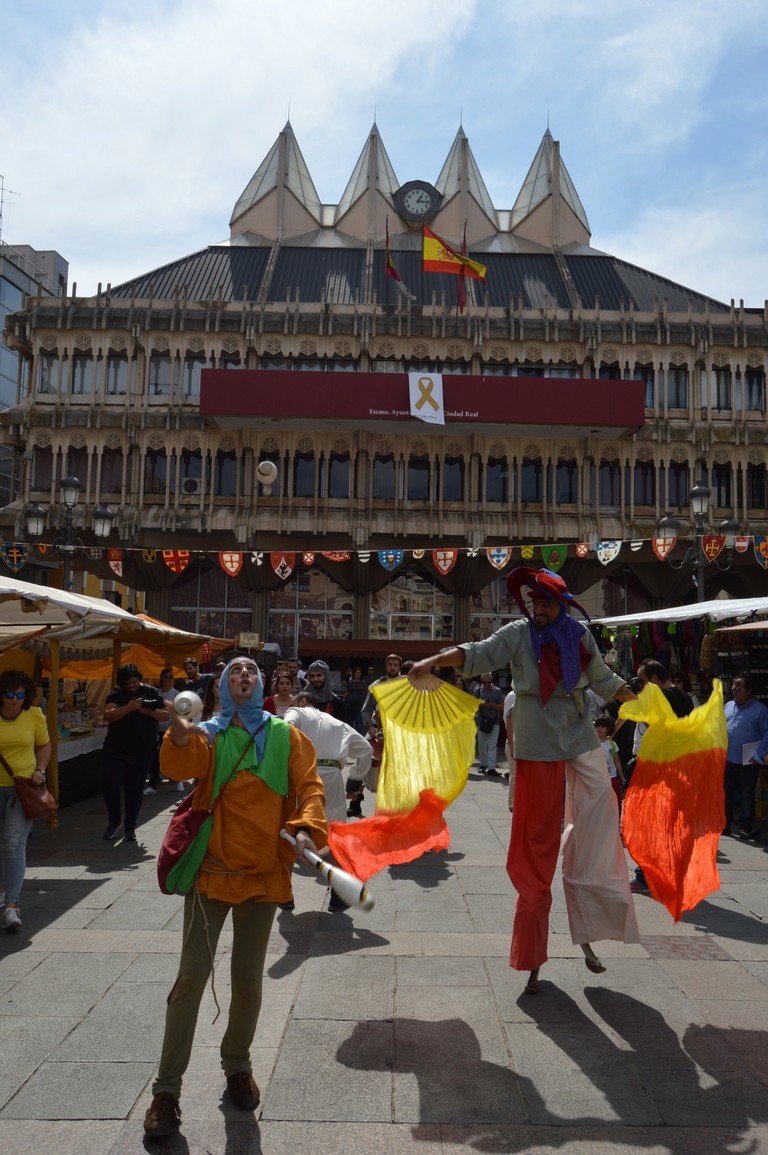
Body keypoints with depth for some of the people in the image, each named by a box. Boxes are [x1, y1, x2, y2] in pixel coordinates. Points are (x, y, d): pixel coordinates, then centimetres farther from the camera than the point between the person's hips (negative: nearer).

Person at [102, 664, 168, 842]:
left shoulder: (151, 692, 0)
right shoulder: (116, 693, -2)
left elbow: (166, 715, -4)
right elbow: (108, 715, -17)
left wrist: (148, 711, -21)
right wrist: (129, 708, -31)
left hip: (142, 751, 0)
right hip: (115, 749, 0)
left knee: (135, 789, 6)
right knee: (109, 784, -6)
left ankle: (130, 827, 18)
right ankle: (114, 820, 19)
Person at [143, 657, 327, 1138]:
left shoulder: (286, 736, 2)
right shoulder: (209, 735, -1)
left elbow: (309, 785, -5)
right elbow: (180, 766, -20)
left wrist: (306, 828, -23)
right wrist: (180, 735, -42)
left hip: (264, 872, 1)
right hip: (211, 869, -1)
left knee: (248, 978, 12)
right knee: (191, 977, 1)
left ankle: (238, 1066, 36)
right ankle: (167, 1089, 17)